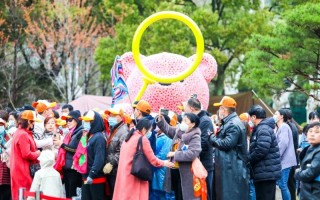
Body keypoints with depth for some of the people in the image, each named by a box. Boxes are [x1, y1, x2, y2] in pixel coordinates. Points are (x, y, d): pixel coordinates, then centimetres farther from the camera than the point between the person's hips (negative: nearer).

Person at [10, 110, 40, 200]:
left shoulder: (18, 133, 15)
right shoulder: (23, 135, -16)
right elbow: (26, 154, -20)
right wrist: (37, 154, -4)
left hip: (18, 169, 10)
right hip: (23, 170, -10)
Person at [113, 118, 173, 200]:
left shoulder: (128, 138, 13)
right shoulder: (143, 140, -9)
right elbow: (153, 160, -5)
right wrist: (164, 163, 13)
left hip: (123, 176, 8)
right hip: (134, 178, -7)